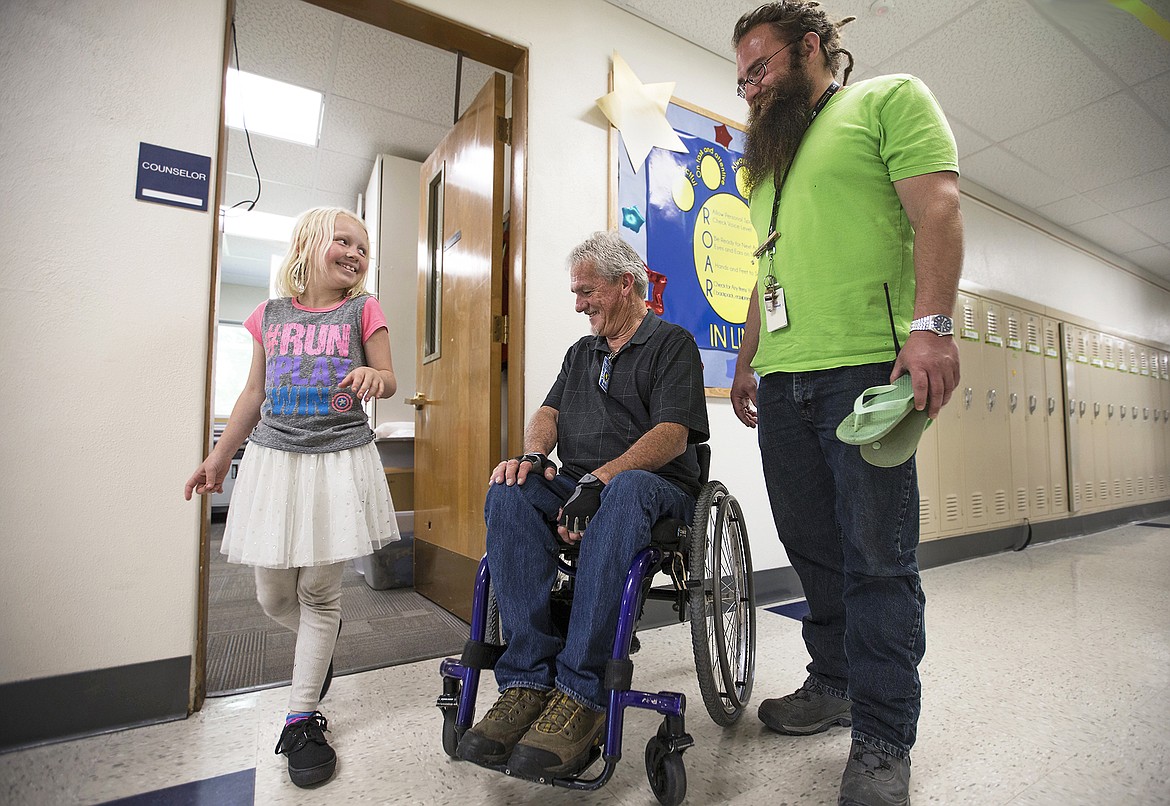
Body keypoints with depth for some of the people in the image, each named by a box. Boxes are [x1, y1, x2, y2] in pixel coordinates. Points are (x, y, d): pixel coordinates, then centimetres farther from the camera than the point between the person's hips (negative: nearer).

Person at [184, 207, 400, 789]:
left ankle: (302, 719, 19)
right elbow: (254, 393, 14)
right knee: (273, 596, 9)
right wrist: (220, 455, 16)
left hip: (340, 460, -2)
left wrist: (375, 377, -22)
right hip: (274, 458, 3)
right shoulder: (271, 315, 9)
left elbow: (388, 381, 2)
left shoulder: (363, 311, 2)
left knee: (320, 592, 4)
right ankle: (321, 637, 42)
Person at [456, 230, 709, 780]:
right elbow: (548, 413, 14)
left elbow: (673, 434, -11)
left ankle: (581, 692, -35)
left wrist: (599, 479, -24)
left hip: (656, 488, -5)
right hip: (576, 485, 5)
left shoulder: (672, 343, 4)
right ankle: (528, 682, -28)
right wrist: (533, 455, -10)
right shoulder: (580, 353, 26)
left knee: (625, 490, -39)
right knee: (508, 491, -25)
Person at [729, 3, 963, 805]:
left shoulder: (889, 99, 10)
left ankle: (883, 740, 8)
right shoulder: (770, 162, 30)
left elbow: (937, 210, -5)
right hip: (783, 380, 7)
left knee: (877, 554, -4)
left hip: (865, 366, -7)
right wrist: (746, 362, 22)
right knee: (812, 544, 9)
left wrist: (930, 324, -19)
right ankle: (835, 682, 25)